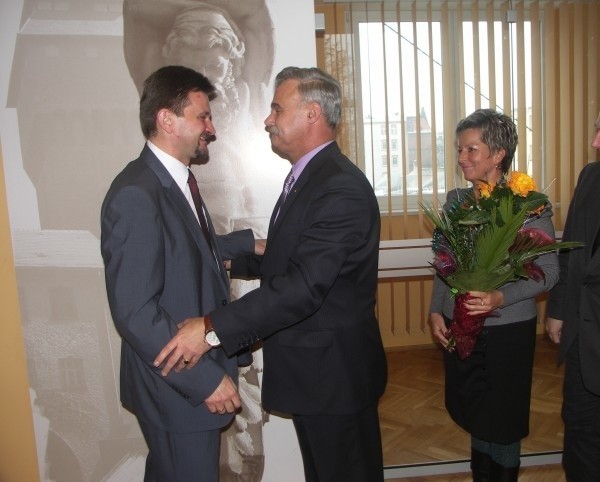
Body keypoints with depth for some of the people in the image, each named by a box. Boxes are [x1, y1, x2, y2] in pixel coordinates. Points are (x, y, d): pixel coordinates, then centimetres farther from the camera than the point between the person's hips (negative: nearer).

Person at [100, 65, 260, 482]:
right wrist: (205, 379, -23)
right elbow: (135, 313, -27)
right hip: (177, 385, -9)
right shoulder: (136, 195, -25)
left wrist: (248, 244, 15)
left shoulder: (176, 179, 5)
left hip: (200, 368, 9)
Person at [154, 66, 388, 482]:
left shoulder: (342, 188, -24)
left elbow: (305, 284, -31)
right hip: (310, 369, 9)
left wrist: (213, 328, -33)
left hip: (334, 373, -9)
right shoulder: (307, 176, 10)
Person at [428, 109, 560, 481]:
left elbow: (549, 271, -12)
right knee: (473, 410, 18)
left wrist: (500, 298, -26)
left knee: (504, 414, 12)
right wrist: (436, 310, 1)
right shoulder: (456, 200, 2)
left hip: (508, 328, -4)